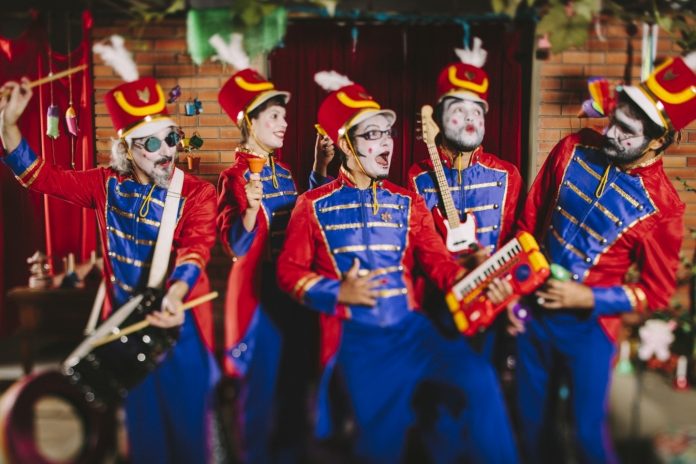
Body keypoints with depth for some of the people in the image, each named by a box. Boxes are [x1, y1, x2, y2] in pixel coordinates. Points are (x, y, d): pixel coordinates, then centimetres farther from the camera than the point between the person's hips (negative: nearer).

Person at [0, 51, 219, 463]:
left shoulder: (199, 193, -12)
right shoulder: (108, 185, -1)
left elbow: (196, 249, -28)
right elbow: (40, 176, 1)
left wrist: (175, 296, -47)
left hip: (179, 321, -3)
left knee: (187, 421, 10)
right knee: (142, 422, 18)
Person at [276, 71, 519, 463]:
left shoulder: (408, 202, 14)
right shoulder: (313, 205, 5)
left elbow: (438, 261, 5)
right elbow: (290, 271, 4)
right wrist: (339, 292, -10)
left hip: (411, 327, 3)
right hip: (355, 336, -2)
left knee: (478, 381, -20)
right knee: (384, 430, -18)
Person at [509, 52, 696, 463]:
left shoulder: (662, 208, -18)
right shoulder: (574, 149, -9)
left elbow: (656, 292, -8)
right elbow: (530, 221, 1)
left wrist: (588, 299, -19)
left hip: (589, 326, -3)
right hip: (533, 310, 4)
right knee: (532, 421, 19)